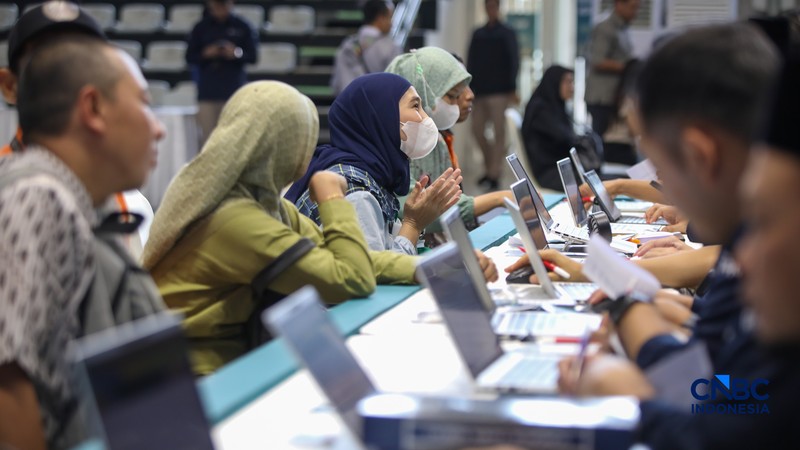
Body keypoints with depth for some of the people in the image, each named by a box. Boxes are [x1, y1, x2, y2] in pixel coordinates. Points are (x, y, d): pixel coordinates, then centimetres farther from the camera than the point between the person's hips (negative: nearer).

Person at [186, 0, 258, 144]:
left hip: (234, 90, -1)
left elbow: (252, 56, 3)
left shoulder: (242, 27, 3)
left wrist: (237, 54, -16)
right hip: (208, 90, 1)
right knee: (208, 136, 0)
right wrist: (205, 54, -11)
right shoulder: (201, 28, 6)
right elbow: (190, 57, 8)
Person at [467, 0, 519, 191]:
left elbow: (513, 62, 0)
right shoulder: (478, 34, 15)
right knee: (477, 130, 4)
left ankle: (494, 174, -8)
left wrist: (511, 89, -7)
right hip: (479, 91, 5)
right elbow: (471, 62, 14)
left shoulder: (506, 34, 4)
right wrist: (469, 88, 6)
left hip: (499, 91, -5)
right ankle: (490, 167, 21)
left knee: (499, 132, -7)